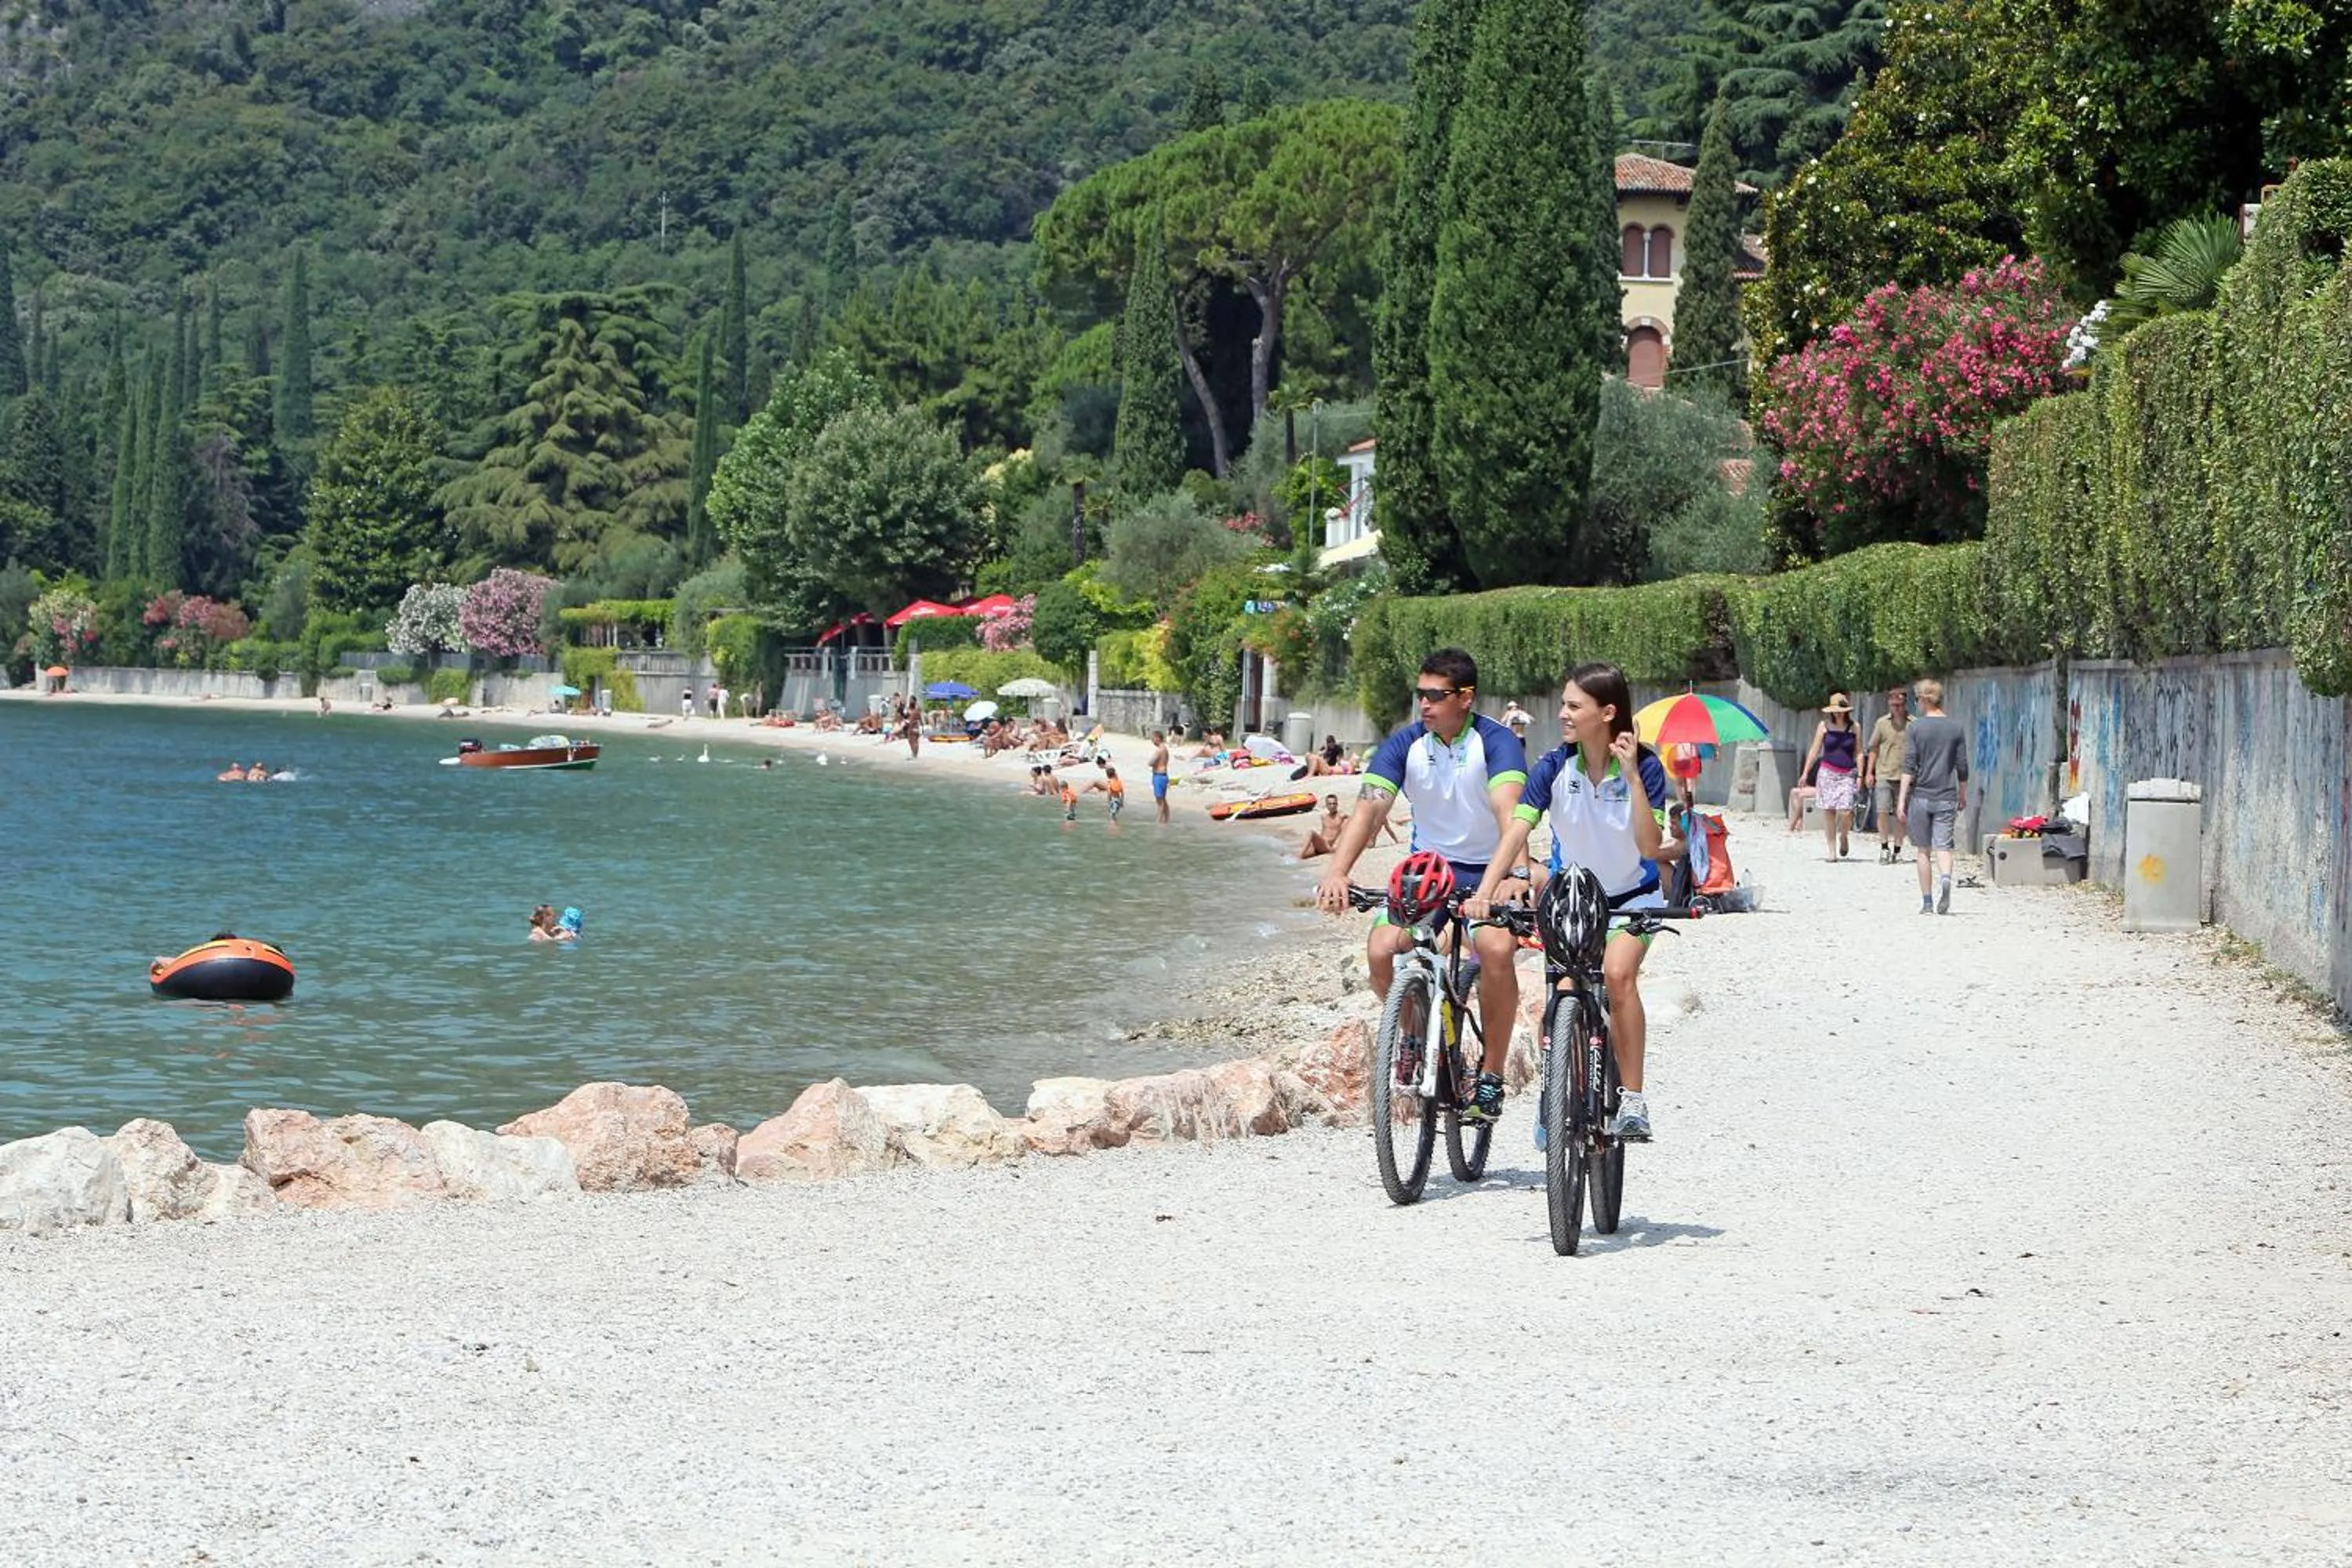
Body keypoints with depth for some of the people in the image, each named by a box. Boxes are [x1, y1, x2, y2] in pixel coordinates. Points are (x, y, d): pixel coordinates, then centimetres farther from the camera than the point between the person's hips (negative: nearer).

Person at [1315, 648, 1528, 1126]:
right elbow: (1369, 808, -17)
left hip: (1487, 871, -4)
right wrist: (1337, 872, -34)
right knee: (1380, 950, -20)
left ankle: (1491, 1078, -17)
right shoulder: (1405, 745, -6)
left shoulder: (1495, 742, -16)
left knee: (1496, 949, -32)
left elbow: (1509, 809, -32)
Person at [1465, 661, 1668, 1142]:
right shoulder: (1554, 767, -16)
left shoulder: (1644, 767, -20)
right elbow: (1517, 831, -26)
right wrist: (1484, 893, -39)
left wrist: (1632, 776, -36)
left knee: (1618, 973, -27)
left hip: (1632, 896, -2)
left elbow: (1650, 846, -28)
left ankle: (1633, 1099, -19)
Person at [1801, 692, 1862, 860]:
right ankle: (1832, 851, 4)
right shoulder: (1824, 726, 5)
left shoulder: (1854, 728, 6)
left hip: (1847, 775, -1)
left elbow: (1859, 753, 8)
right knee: (1828, 813, -2)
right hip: (1827, 773, 1)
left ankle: (1843, 836, 17)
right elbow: (1814, 750, 8)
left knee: (1846, 812, -14)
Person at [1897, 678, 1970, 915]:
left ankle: (1927, 902, 11)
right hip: (1946, 797, 1)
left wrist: (1901, 800, -7)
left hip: (1920, 796, -1)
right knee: (1943, 846, -3)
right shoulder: (1956, 729, 5)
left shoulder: (1915, 728, -2)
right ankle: (1945, 878, -34)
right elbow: (1962, 767, 8)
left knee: (1923, 850, 8)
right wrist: (1963, 797, 20)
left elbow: (1909, 766, -7)